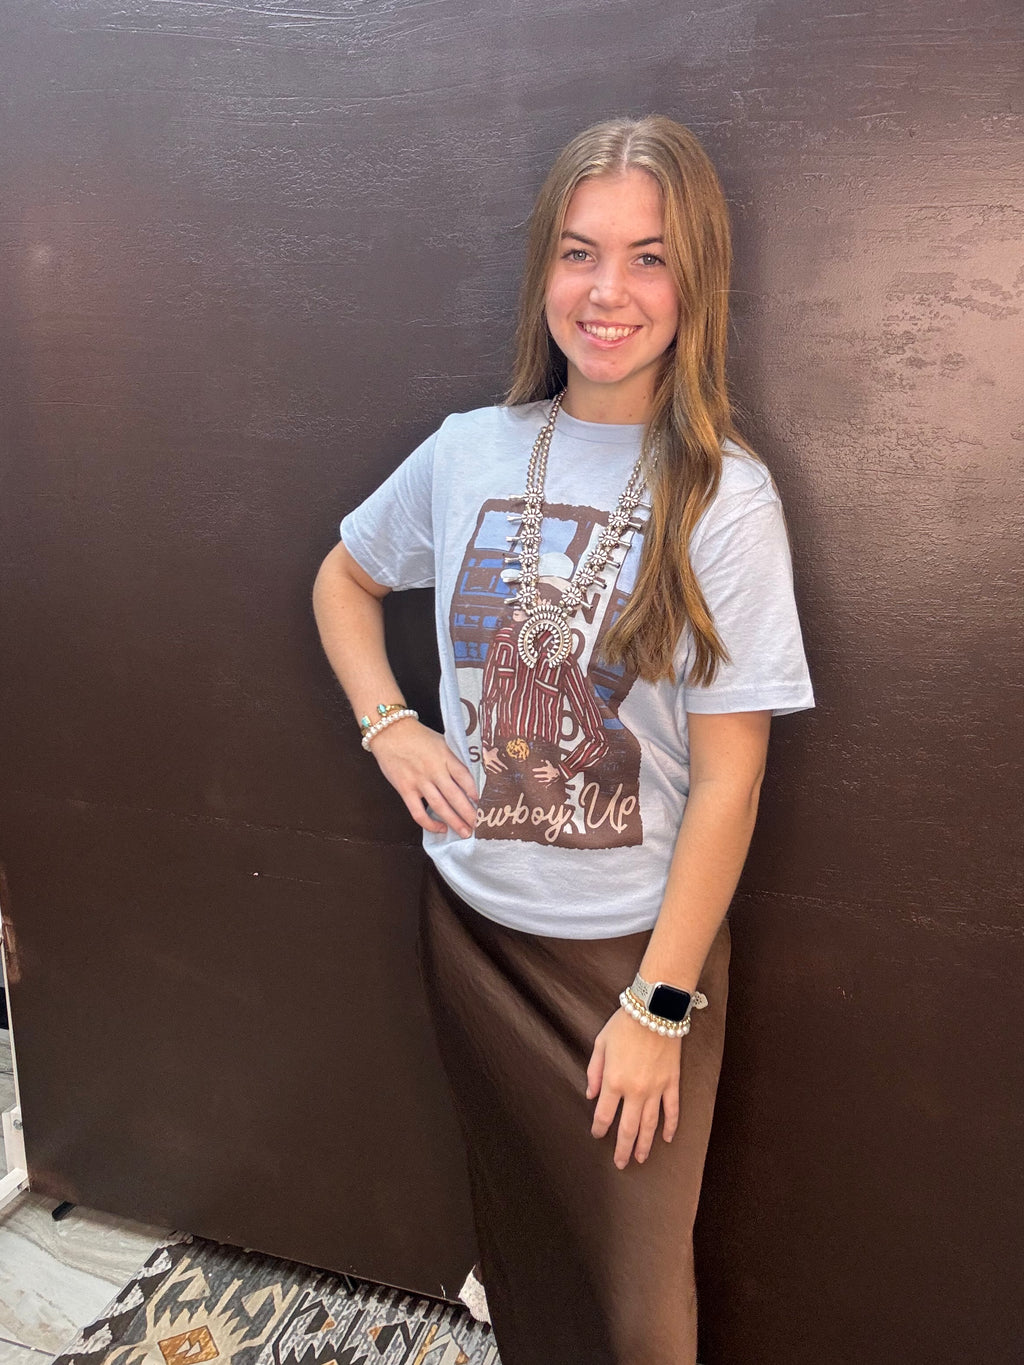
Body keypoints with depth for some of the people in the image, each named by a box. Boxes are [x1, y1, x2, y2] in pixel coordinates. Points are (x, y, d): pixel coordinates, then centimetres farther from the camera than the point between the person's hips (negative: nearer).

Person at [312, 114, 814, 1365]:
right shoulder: (468, 452, -4)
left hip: (635, 944, -3)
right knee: (514, 1227, 25)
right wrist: (387, 725, -1)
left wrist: (658, 1005, -13)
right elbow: (344, 577, 15)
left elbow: (727, 778, -14)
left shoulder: (722, 496, -14)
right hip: (472, 919, 4)